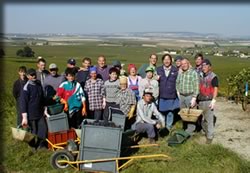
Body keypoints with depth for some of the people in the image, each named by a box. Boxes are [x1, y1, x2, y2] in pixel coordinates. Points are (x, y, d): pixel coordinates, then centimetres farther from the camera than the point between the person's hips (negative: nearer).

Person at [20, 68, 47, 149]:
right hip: (31, 114, -6)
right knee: (34, 131, 3)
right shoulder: (26, 87, -13)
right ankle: (34, 148, 21)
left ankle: (41, 145, 19)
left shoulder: (39, 84, 7)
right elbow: (23, 102, -14)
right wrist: (24, 117, -17)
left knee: (43, 129, 3)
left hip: (40, 113, 6)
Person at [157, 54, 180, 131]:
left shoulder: (175, 70, 3)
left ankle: (169, 127, 20)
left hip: (172, 96, -1)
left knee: (170, 113, 6)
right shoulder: (158, 70, 8)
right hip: (161, 96, 1)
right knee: (162, 112, 6)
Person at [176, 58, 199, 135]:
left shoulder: (193, 73, -11)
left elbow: (196, 87, -14)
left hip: (190, 96, -6)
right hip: (181, 96, 6)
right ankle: (184, 130, 27)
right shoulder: (180, 73, 9)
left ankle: (190, 131, 8)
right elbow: (177, 83, 22)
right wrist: (178, 92, 8)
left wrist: (194, 98, -18)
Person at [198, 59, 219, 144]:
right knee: (202, 119, 13)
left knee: (209, 119, -3)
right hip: (201, 100, 6)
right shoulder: (201, 76, 11)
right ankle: (205, 131, 30)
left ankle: (210, 136, 5)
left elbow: (215, 89, -10)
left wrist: (213, 100, -19)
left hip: (208, 101, -6)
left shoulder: (213, 76, -6)